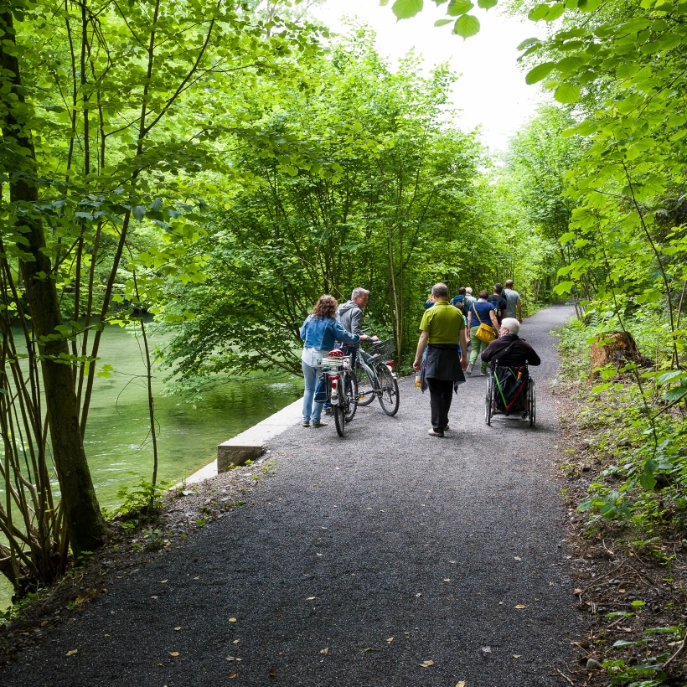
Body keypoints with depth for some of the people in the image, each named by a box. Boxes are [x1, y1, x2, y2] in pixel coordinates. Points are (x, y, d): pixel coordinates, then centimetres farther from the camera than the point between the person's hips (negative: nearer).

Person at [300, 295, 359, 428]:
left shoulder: (309, 318, 4)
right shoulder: (331, 323, -10)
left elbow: (302, 335, 15)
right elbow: (345, 337, -9)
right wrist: (358, 338, 7)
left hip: (307, 356, 5)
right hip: (322, 358, -4)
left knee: (309, 388, 14)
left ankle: (306, 419, 14)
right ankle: (315, 420, 7)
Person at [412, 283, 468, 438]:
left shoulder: (430, 312, -9)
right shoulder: (457, 312, 3)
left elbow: (423, 337, -11)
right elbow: (462, 337, 4)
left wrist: (417, 358, -5)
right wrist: (464, 357, 14)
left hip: (435, 354, -4)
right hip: (452, 354, 4)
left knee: (436, 393, 1)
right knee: (447, 391, 18)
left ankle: (438, 428, 0)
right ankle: (443, 422, 31)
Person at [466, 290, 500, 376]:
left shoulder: (472, 305, 10)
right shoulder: (489, 305, 1)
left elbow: (469, 319, 8)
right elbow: (493, 318, -9)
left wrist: (469, 330, 14)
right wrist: (497, 330, -9)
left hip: (474, 329, 2)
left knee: (475, 349, 9)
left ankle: (471, 363, -18)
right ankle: (483, 369, 9)